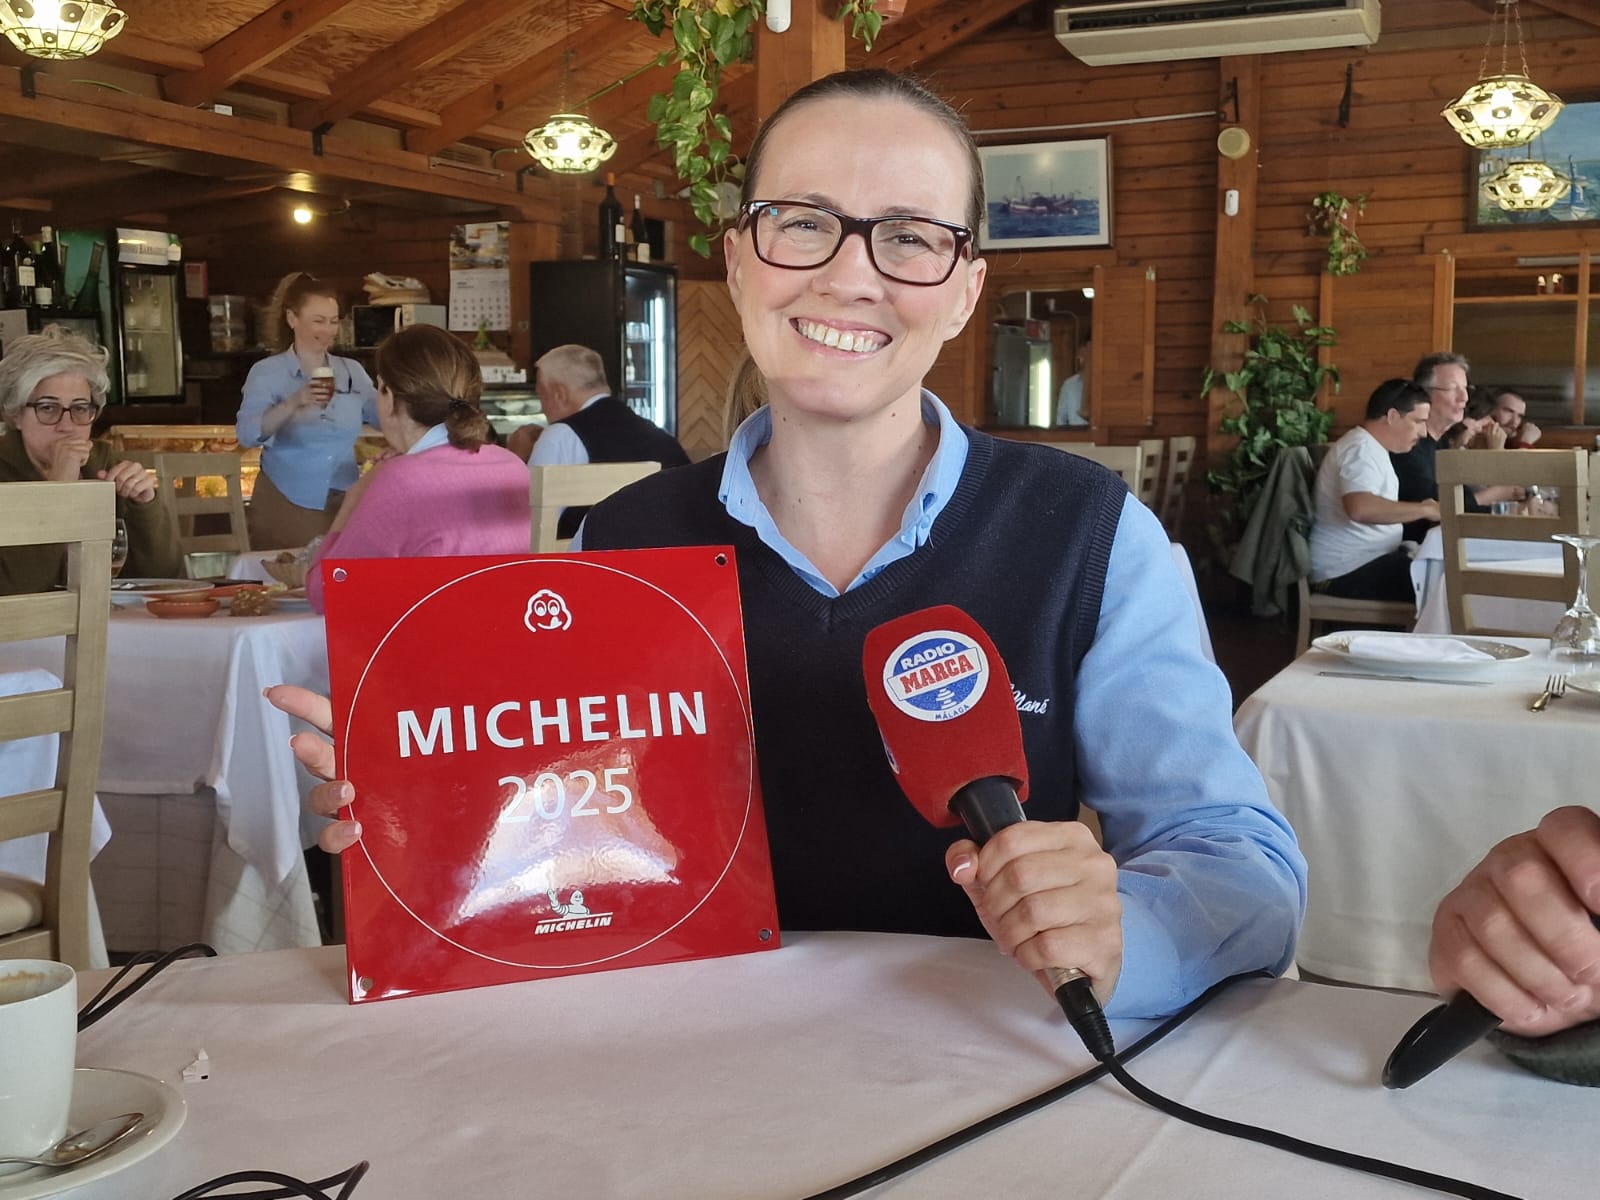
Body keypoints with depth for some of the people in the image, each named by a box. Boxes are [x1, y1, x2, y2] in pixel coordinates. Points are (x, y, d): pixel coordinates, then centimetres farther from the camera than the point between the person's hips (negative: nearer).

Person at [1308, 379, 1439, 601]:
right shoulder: (1361, 449, -16)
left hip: (1367, 560, 11)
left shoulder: (1370, 447, 17)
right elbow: (1360, 508, -35)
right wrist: (1425, 509, -28)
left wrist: (1422, 508, 14)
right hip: (1349, 570, -11)